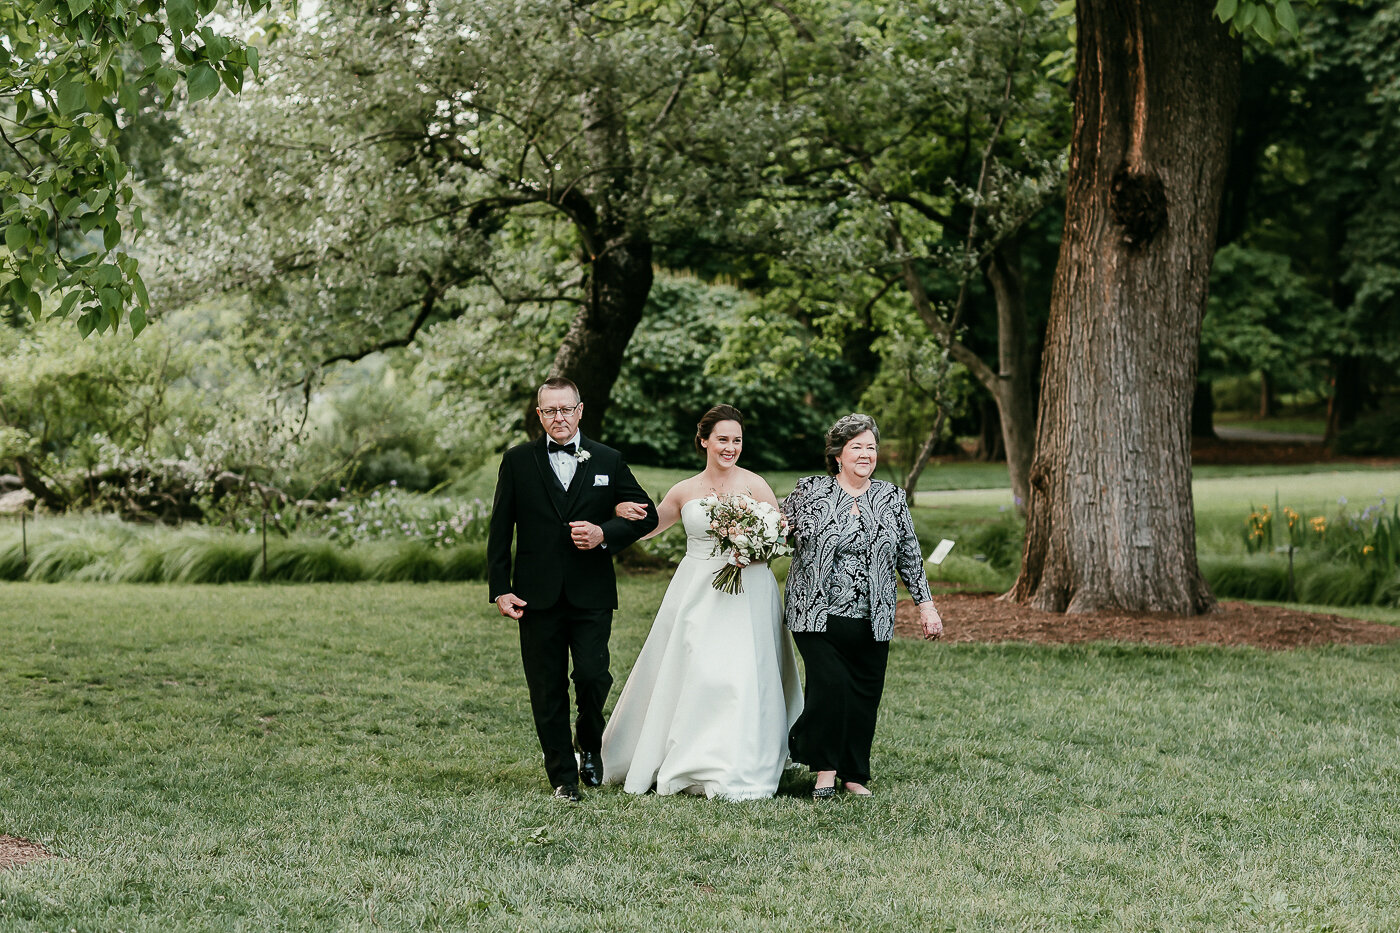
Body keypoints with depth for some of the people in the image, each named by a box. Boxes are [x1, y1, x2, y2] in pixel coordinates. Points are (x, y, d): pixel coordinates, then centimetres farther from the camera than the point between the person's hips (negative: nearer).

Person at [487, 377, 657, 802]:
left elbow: (646, 515, 10)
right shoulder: (518, 461, 5)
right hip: (538, 593, 0)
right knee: (547, 691, 3)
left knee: (592, 675, -12)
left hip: (591, 594, 0)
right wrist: (500, 589, -2)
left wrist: (605, 534, -8)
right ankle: (563, 776, 15)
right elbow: (500, 529, 5)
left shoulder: (608, 461, 6)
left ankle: (590, 745, 18)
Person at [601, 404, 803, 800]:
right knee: (684, 673, 4)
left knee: (739, 674, -10)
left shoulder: (753, 485, -1)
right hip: (695, 590, 3)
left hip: (745, 592, -3)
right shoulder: (685, 491, 9)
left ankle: (735, 772, -2)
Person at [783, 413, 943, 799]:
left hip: (872, 620, 3)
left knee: (865, 695, 4)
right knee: (830, 685, -15)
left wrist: (926, 604, 9)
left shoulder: (892, 499, 9)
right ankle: (824, 771, -1)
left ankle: (854, 775, 18)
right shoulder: (809, 491, 1)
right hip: (820, 616, -3)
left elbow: (910, 556, 13)